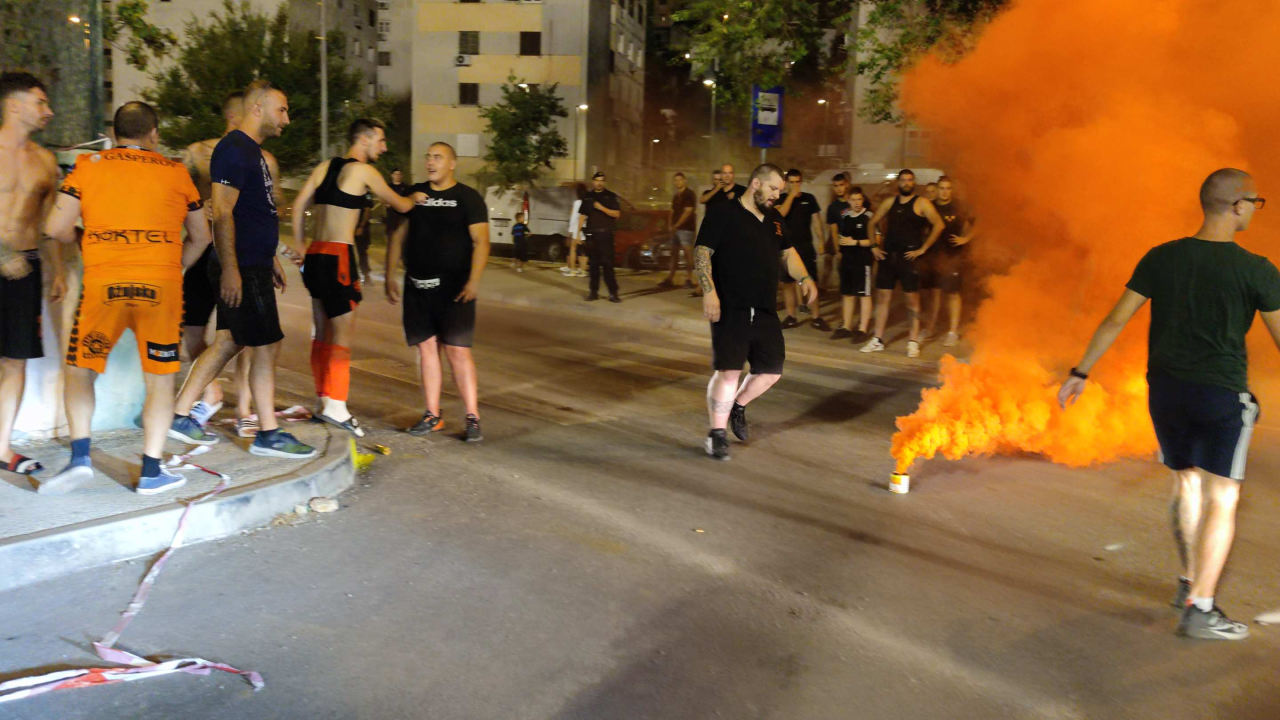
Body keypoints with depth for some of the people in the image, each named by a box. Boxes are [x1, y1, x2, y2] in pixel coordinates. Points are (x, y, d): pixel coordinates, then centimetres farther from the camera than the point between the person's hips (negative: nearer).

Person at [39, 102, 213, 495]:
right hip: (161, 285, 0)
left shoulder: (88, 166, 8)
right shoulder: (176, 172, 10)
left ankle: (79, 455, 4)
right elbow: (201, 236, 16)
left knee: (80, 370, 16)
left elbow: (55, 228, 4)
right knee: (160, 377, 8)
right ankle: (152, 471, 8)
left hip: (103, 283, 0)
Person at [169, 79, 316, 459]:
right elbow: (222, 213, -20)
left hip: (254, 266, 10)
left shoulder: (252, 150, 18)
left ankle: (180, 415, 21)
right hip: (241, 269, -10)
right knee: (266, 346, -4)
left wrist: (270, 262, 26)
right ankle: (268, 434, 5)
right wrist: (230, 268, -25)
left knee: (229, 342, 14)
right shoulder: (234, 149, -14)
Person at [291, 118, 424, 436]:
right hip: (339, 256, -8)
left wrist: (301, 247, 16)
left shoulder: (325, 166, 15)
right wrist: (416, 198, 24)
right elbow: (400, 205, 3)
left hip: (315, 255, 8)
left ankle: (324, 401, 19)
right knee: (344, 333, -8)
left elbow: (299, 204, 12)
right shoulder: (364, 171, -5)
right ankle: (335, 404, -15)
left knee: (323, 333, 13)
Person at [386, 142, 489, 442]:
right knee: (426, 348, 6)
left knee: (458, 350, -8)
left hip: (452, 288, -4)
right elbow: (399, 236, 14)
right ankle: (433, 416, 14)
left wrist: (473, 281, -19)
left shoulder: (468, 197, -1)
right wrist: (390, 277, 8)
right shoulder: (414, 194, 11)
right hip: (417, 286, 4)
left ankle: (473, 418, -3)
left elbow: (481, 241, -7)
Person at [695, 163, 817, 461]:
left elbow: (788, 253, 25)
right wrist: (709, 291, -23)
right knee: (728, 371, -10)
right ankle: (717, 434, 4)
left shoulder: (776, 220, 15)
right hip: (730, 310, -7)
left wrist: (804, 278, 6)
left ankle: (738, 406, 35)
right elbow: (702, 253, -11)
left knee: (771, 370, 9)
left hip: (766, 312, 7)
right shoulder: (722, 213, -6)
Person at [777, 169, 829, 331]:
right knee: (788, 283, 5)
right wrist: (791, 195, -18)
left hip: (806, 246, 0)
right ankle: (791, 317, 13)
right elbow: (779, 214, -18)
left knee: (811, 282, -1)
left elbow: (815, 221, 7)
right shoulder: (782, 199, 2)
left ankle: (816, 318, 5)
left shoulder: (809, 198, 4)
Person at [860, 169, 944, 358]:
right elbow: (873, 223, 21)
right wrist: (874, 246, 11)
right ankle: (878, 340, 11)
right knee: (882, 296, 5)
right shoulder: (890, 202, 12)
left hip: (908, 257, -5)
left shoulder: (921, 203, -2)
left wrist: (923, 249, -12)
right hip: (887, 255, 5)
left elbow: (938, 225, -11)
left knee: (912, 299, -2)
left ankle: (913, 342, 4)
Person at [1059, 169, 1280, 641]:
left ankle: (1189, 583, 32)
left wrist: (1080, 372, 9)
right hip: (1222, 394, -4)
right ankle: (1199, 609, -2)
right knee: (1221, 500, 1)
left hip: (1165, 388, 5)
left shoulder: (1161, 258, 0)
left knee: (1185, 483, 20)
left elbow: (1115, 321, 2)